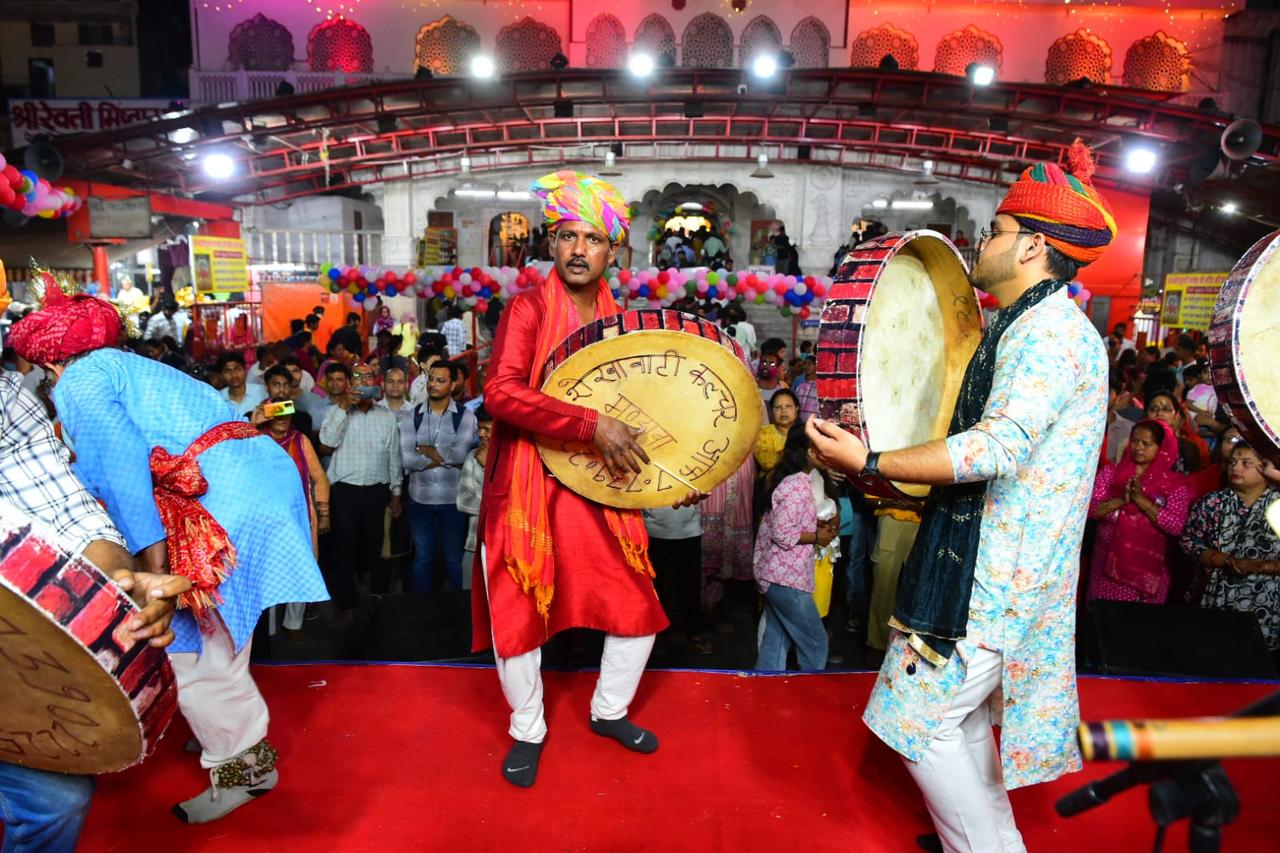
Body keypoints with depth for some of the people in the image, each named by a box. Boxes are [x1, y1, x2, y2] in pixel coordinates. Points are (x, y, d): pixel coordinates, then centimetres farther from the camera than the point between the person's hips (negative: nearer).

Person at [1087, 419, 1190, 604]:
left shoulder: (1175, 483, 2)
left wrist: (1141, 499, -16)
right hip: (1108, 564, 1)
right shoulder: (1111, 472, 5)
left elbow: (1176, 526, -11)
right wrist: (1121, 500, -17)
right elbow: (1089, 509, -4)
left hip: (1148, 570, -1)